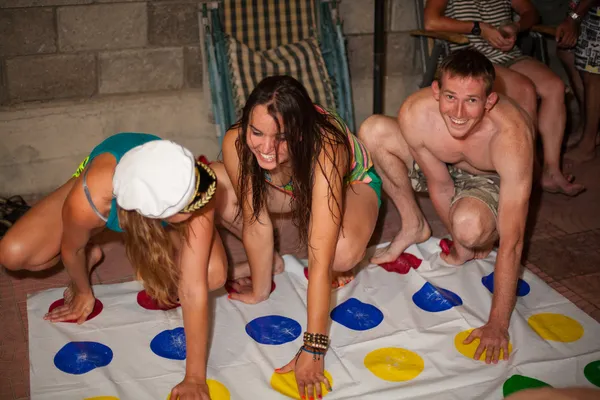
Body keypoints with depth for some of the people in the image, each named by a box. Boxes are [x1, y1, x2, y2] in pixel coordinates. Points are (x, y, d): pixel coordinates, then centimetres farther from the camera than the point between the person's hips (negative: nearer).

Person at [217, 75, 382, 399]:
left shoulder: (325, 150, -43)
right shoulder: (236, 143, -33)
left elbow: (320, 261, -44)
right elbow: (256, 223, -19)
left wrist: (313, 350, -42)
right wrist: (260, 290, -11)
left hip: (353, 183, -4)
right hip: (292, 190, 5)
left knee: (342, 252, -38)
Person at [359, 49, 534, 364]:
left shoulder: (511, 136, -40)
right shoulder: (415, 113, -31)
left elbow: (511, 242, -39)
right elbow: (439, 185, -15)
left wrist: (497, 325, -38)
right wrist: (460, 244, -11)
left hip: (492, 182, -4)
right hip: (442, 168, 4)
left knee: (469, 225, -39)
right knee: (373, 131, -18)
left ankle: (479, 240, 2)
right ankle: (414, 226, 2)